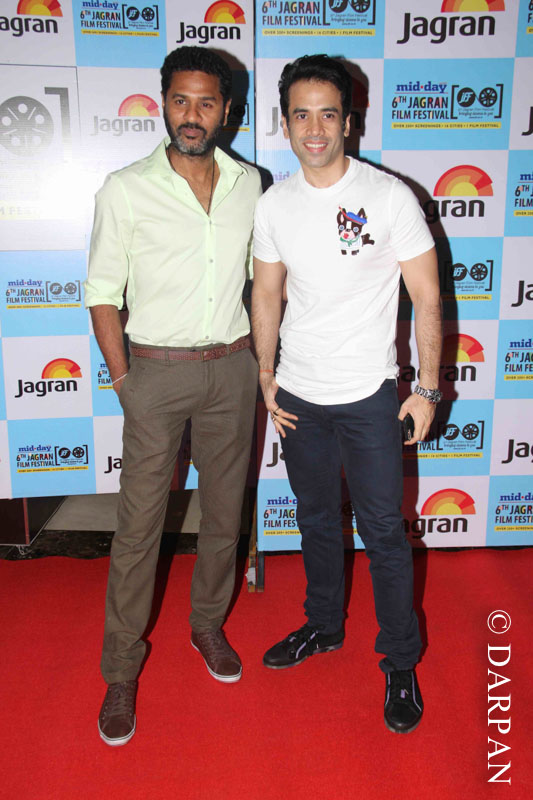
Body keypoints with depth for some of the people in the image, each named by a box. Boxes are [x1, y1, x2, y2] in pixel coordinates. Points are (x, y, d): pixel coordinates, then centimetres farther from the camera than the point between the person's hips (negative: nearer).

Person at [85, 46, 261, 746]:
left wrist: (260, 356, 11)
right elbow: (103, 292, -2)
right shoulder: (125, 190, -6)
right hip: (157, 371, -3)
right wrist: (123, 380, -5)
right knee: (139, 524, 2)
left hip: (232, 368, 3)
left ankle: (208, 624, 37)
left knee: (224, 511, 13)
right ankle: (122, 669, 19)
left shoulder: (249, 184, 5)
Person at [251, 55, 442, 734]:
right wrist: (266, 376, 8)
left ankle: (400, 663, 23)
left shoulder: (389, 196, -11)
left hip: (368, 396, -4)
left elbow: (427, 297, -7)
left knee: (383, 532, 4)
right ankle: (324, 626, 40)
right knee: (316, 520, 19)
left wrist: (427, 388, -9)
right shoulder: (274, 204, 1)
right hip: (298, 396, 4)